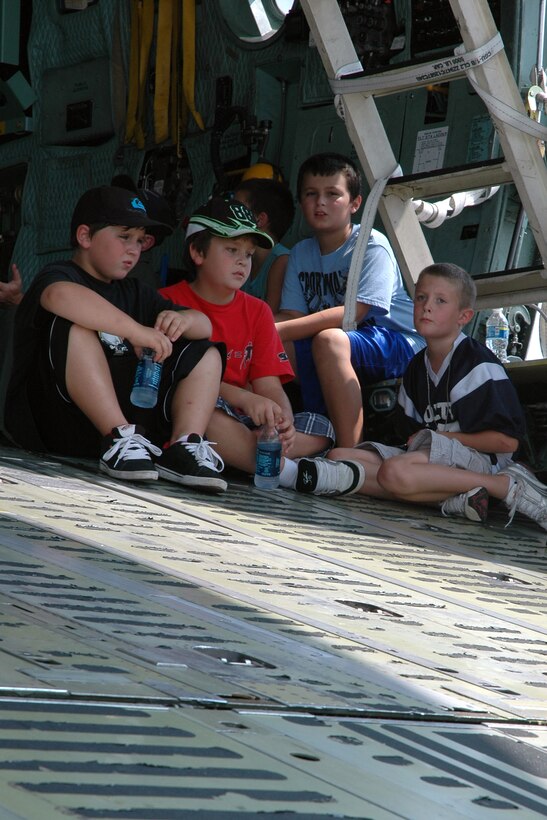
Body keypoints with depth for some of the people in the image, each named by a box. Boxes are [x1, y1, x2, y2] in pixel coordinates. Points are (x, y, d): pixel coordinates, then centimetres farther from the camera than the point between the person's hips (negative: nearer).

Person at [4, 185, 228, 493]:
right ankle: (119, 437, -34)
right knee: (74, 324, -28)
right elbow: (59, 295, -29)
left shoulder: (135, 292, 22)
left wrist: (184, 319, -8)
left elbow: (205, 326, 17)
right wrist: (137, 331, -33)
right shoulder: (60, 274, -1)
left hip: (129, 411, 7)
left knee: (206, 353, 7)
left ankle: (184, 445, -18)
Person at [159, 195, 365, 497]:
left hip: (242, 423, 6)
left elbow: (270, 386, 4)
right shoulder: (170, 302, -3)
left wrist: (283, 422, -20)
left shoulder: (257, 312, 13)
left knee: (320, 429, -9)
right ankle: (288, 470, -34)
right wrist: (244, 398, -30)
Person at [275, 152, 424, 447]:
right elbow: (291, 315, 2)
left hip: (398, 345, -7)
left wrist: (281, 330, -28)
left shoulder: (372, 245, -12)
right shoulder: (301, 253, 9)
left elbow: (353, 313, -23)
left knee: (329, 339, -35)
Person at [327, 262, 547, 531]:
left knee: (395, 472, -36)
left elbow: (507, 440, -13)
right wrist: (419, 439, -1)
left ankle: (508, 486, -23)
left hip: (481, 459, -9)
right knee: (339, 457, -6)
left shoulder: (479, 365, -8)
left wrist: (442, 437, -6)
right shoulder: (417, 368, 17)